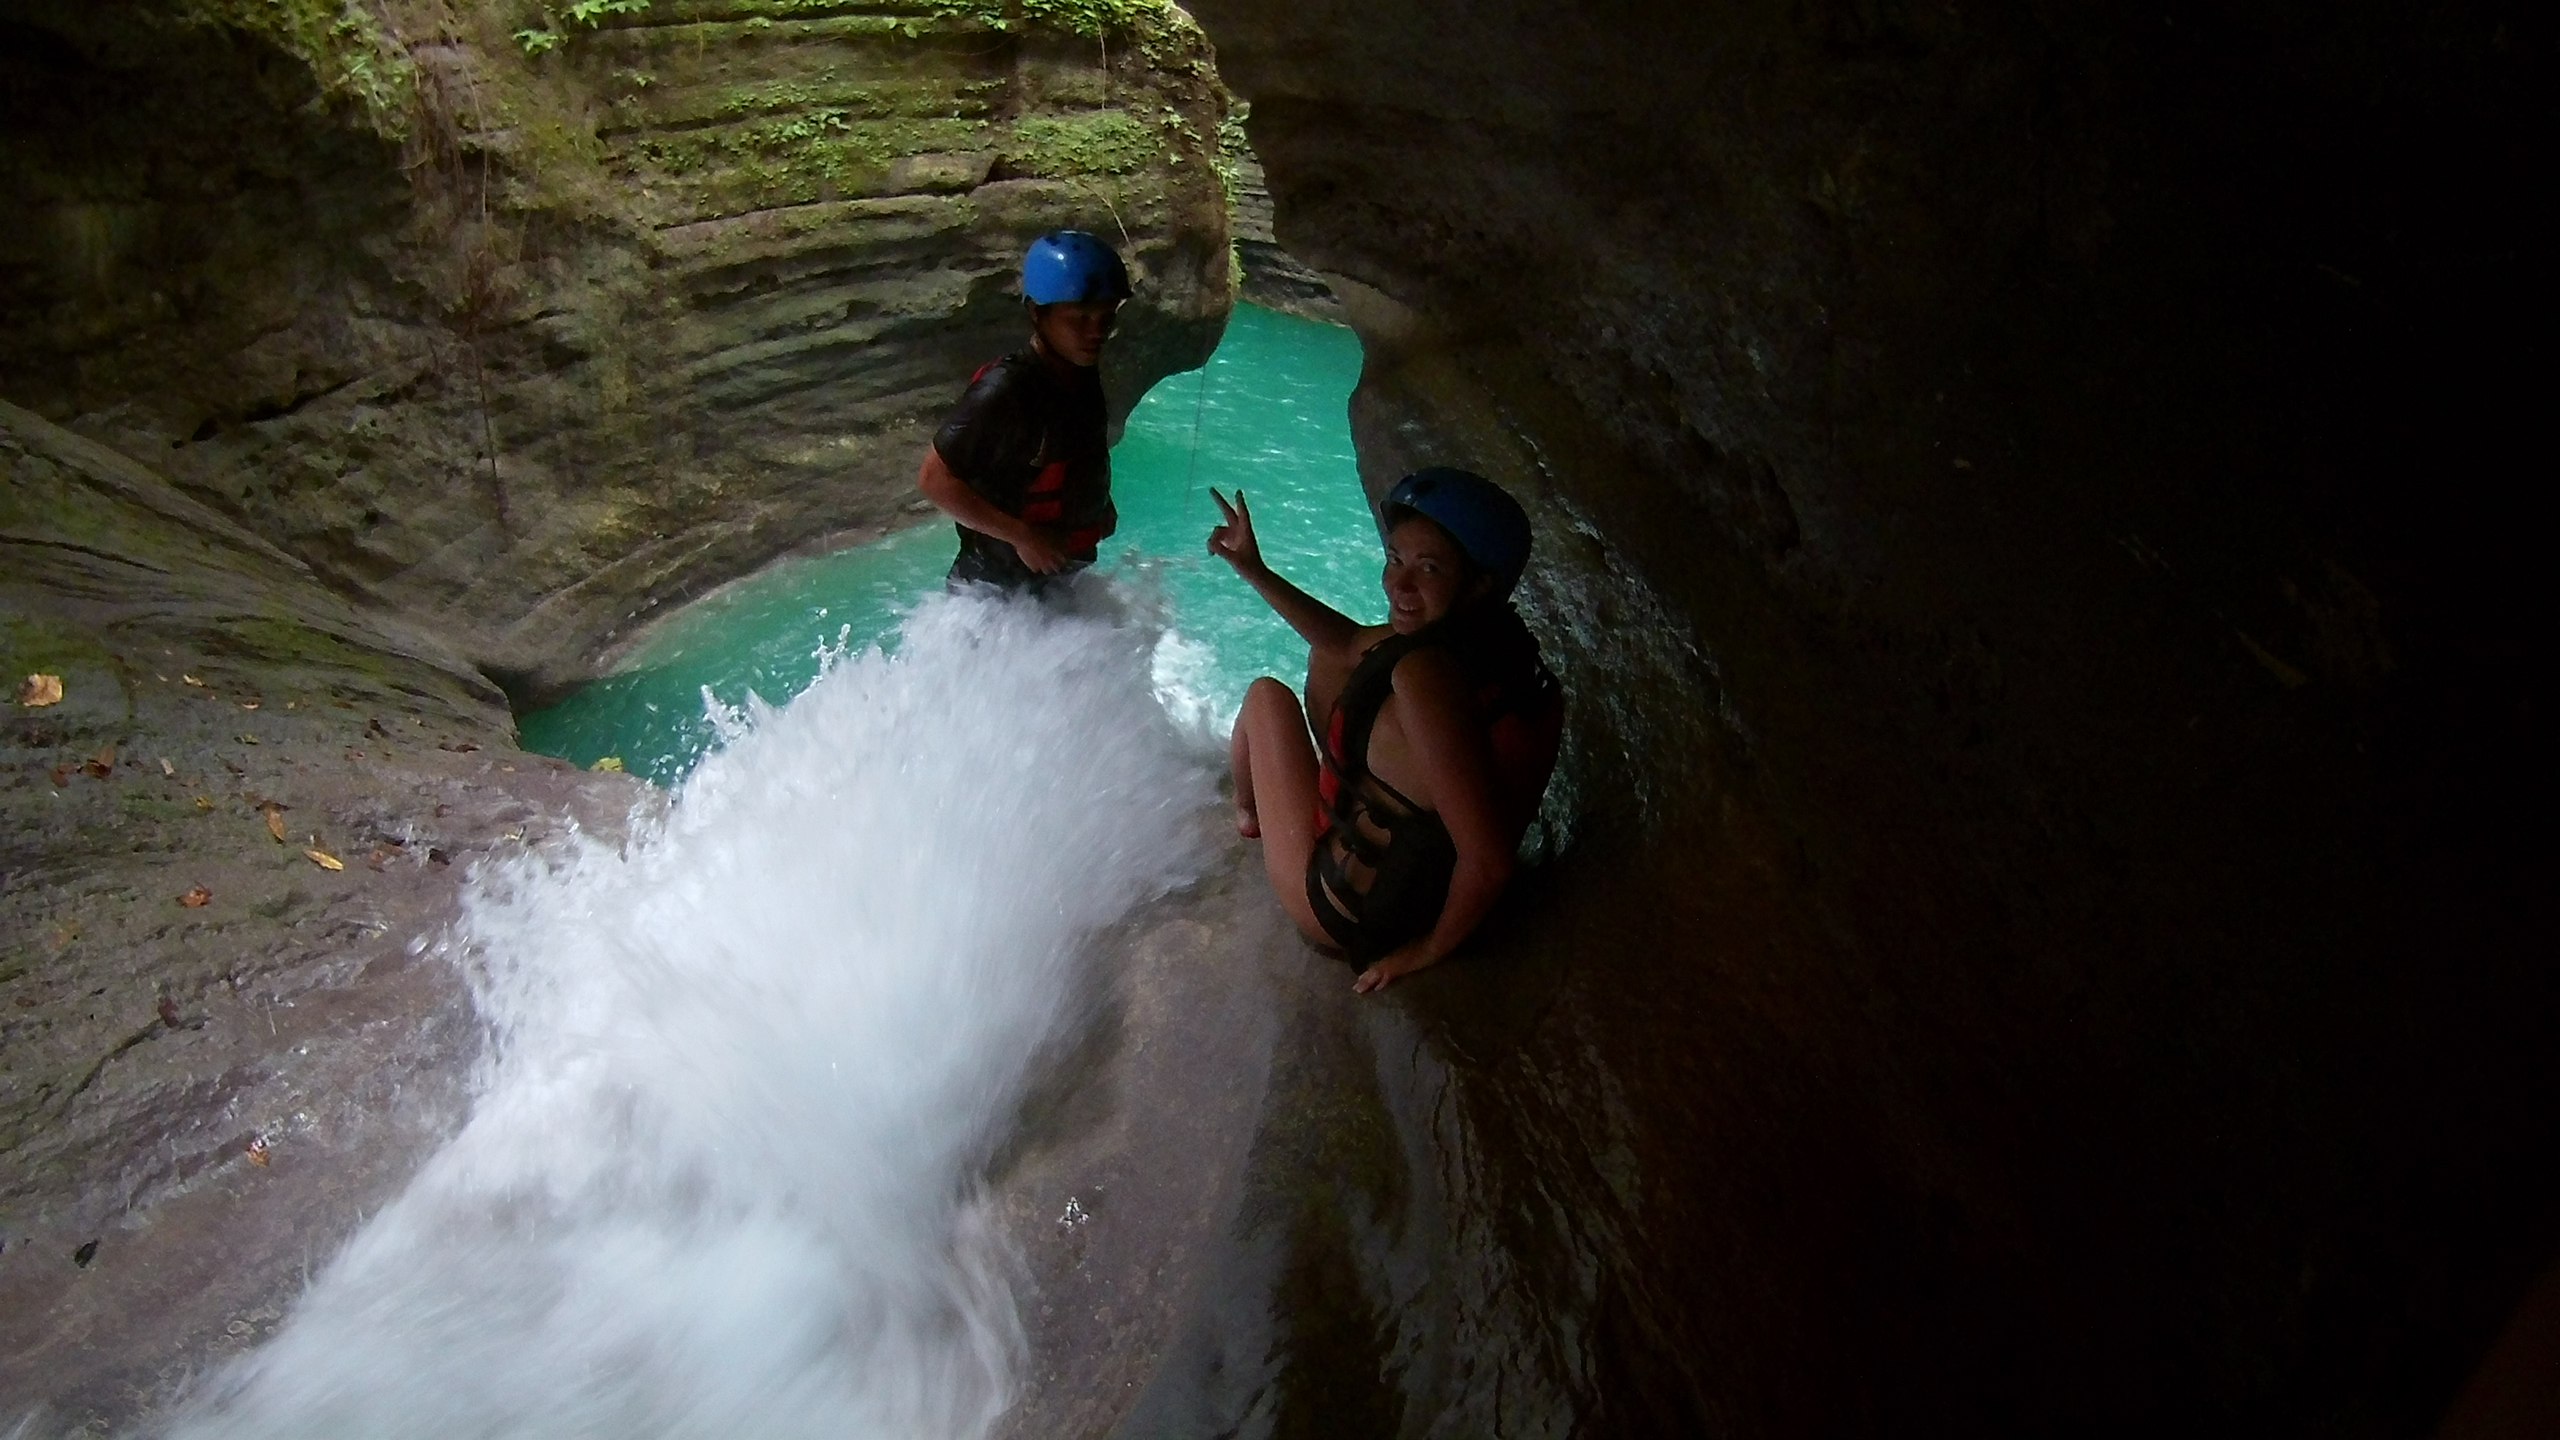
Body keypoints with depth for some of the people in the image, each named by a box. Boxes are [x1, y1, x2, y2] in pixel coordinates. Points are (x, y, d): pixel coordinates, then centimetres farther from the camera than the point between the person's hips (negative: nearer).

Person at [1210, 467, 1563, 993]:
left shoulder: (1424, 675, -37)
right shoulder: (1491, 643, -9)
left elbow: (1488, 861, -40)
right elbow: (1350, 641, 8)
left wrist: (1430, 950, -22)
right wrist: (1255, 571, 6)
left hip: (1347, 920, -7)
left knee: (1266, 695, 12)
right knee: (1326, 658, 18)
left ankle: (1246, 811, 42)